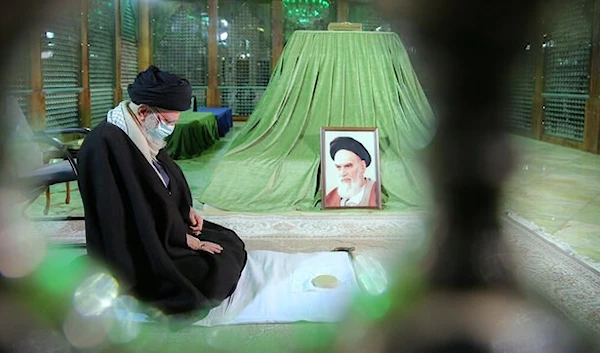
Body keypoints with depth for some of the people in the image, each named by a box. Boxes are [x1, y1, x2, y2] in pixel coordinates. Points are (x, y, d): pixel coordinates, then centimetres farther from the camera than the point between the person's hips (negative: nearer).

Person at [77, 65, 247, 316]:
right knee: (217, 273, -19)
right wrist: (183, 239, -18)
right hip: (136, 254, -10)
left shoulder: (143, 137, 4)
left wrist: (186, 210, 3)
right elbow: (137, 212, -26)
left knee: (232, 242, 11)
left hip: (164, 228, 10)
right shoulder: (106, 145, -27)